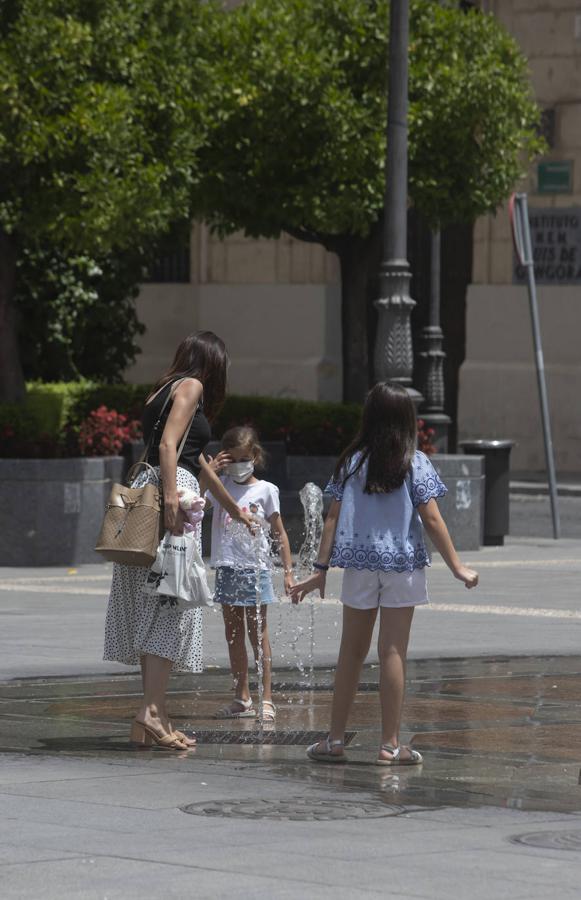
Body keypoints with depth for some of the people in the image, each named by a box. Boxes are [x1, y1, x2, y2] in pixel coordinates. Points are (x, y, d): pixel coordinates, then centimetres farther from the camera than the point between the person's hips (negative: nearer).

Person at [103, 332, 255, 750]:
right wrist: (172, 496, -25)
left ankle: (156, 715, 10)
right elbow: (168, 445, -14)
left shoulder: (164, 392, 27)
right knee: (171, 608, -11)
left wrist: (234, 508, 46)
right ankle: (151, 712, -18)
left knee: (153, 611, 8)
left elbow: (196, 459, 37)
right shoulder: (191, 386, 0)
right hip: (170, 487, -9)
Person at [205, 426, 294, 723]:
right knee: (233, 635, 10)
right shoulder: (220, 486, 7)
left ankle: (266, 699, 0)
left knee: (258, 635, -3)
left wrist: (288, 571, -3)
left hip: (255, 568, -4)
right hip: (227, 567, 4)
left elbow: (279, 533, 1)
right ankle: (242, 699, 18)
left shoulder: (265, 490, -2)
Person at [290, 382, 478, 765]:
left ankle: (335, 739, 14)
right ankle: (390, 745, 0)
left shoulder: (352, 462, 2)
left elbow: (333, 518, 1)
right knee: (393, 653, 0)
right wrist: (457, 566, 0)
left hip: (358, 564, 3)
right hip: (403, 564, -3)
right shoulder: (414, 463, -6)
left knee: (351, 652, 11)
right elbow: (432, 520, -7)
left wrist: (321, 569, 6)